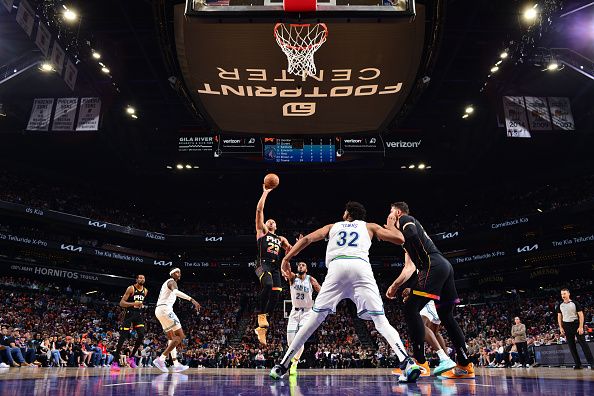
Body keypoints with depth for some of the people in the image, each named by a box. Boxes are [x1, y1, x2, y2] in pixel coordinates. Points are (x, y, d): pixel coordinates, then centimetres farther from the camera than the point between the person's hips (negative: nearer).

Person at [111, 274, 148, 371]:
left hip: (138, 315, 5)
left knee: (141, 335, -9)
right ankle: (115, 362, -2)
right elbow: (121, 303, -16)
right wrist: (133, 304, -28)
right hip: (129, 314, -5)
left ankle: (131, 357, 8)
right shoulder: (131, 289, -11)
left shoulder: (145, 291, 7)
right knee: (123, 337, -8)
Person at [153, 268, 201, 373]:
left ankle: (176, 364, 11)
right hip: (165, 309, -11)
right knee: (180, 336, -12)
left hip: (159, 310, 11)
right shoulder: (172, 281, -8)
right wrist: (192, 299, -41)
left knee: (172, 338, 15)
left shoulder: (167, 283, 25)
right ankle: (161, 359, -17)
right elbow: (176, 292, -30)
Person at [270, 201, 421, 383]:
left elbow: (307, 239, 20)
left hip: (337, 267, 0)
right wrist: (390, 225, 46)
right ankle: (407, 363, -16)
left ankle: (282, 366, 10)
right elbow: (399, 239, 25)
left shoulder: (333, 226, 33)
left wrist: (287, 258, 21)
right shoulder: (370, 226, 31)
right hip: (361, 267, 0)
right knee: (380, 321, 4)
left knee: (315, 318, 9)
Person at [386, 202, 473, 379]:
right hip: (445, 265, 10)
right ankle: (465, 366, 12)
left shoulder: (404, 219, 9)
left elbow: (412, 235, -20)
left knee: (411, 308, -12)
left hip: (433, 265, -10)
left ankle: (420, 362, -16)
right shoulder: (410, 225, 34)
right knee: (446, 315, 12)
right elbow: (410, 267, 36)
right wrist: (395, 285, 35)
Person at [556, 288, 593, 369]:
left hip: (576, 324, -4)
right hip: (566, 326, 4)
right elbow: (559, 317, 12)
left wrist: (581, 327, -14)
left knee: (583, 343, -6)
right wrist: (561, 328, 4)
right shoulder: (560, 305, 7)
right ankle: (578, 364, 10)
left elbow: (581, 315, -6)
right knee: (571, 345, 4)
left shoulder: (575, 303, -3)